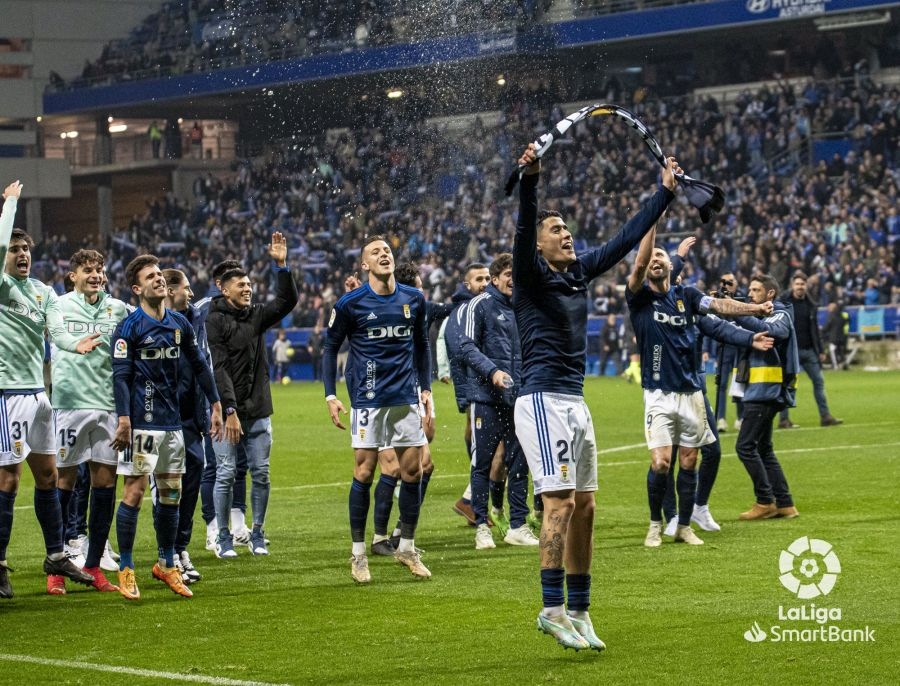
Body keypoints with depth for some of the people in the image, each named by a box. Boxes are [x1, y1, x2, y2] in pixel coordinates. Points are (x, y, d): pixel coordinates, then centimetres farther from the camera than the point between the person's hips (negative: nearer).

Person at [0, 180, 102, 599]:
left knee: (47, 475, 13)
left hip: (37, 392, 7)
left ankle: (56, 556, 24)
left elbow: (56, 331, 0)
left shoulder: (45, 293, 13)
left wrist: (75, 344, -23)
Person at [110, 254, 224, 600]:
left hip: (172, 422, 6)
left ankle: (167, 565, 21)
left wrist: (215, 404, 15)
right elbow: (120, 376, -12)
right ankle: (126, 570, 2)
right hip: (142, 424, -6)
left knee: (171, 494, 10)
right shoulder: (129, 327, -7)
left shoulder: (180, 323, 10)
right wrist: (123, 419, -21)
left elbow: (199, 366, 18)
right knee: (134, 493, -6)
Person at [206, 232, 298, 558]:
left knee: (261, 473, 6)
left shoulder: (257, 315, 11)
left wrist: (282, 265, -14)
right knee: (226, 474, -3)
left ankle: (257, 535, 15)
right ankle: (224, 538, 6)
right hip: (228, 410, -5)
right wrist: (230, 411, -19)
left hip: (258, 411, 5)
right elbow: (219, 369, -13)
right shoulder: (215, 320, -6)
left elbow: (288, 300, -2)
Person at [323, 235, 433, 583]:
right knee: (364, 472, -4)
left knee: (412, 469, 3)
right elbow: (331, 347, 3)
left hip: (406, 396, 4)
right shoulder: (350, 303, -5)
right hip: (368, 397, -4)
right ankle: (358, 552, 5)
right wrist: (330, 396, -3)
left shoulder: (413, 299, 6)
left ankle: (407, 547, 15)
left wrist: (426, 387, 14)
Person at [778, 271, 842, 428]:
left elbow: (814, 329, 17)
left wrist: (820, 350, 15)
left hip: (809, 350, 5)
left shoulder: (809, 304, 11)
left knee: (819, 381, 3)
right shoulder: (784, 302, -5)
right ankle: (784, 419, 4)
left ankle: (825, 416, 6)